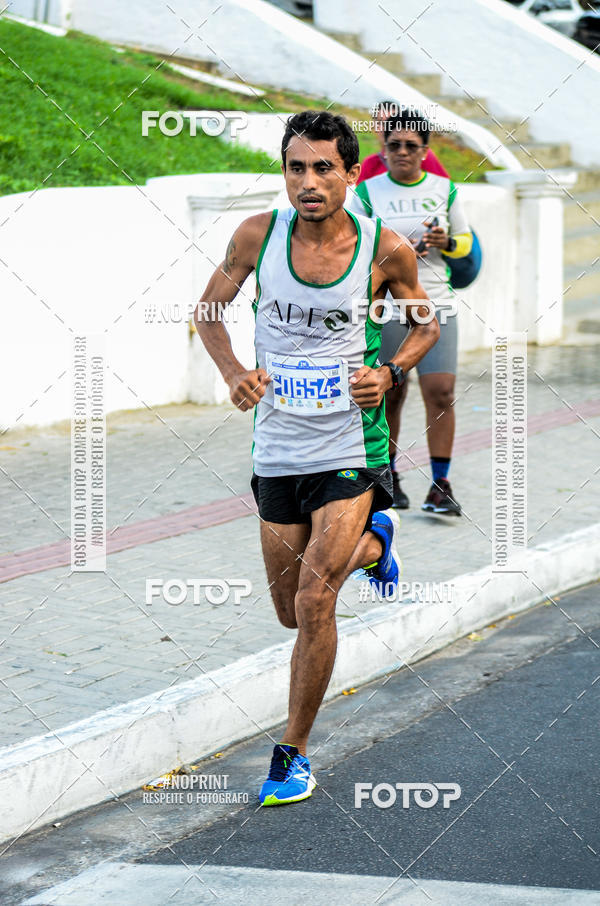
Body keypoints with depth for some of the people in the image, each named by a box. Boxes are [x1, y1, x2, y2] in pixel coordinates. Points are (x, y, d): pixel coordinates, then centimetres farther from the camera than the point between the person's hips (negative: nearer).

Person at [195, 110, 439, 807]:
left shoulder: (386, 250, -8)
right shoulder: (258, 235, -6)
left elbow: (425, 325, 9)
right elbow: (208, 312, 8)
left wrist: (387, 372, -10)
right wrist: (234, 373, -10)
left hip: (350, 452, -3)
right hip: (276, 452, 3)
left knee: (314, 602, -14)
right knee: (292, 613, 15)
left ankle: (293, 751, 4)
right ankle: (371, 543, 46)